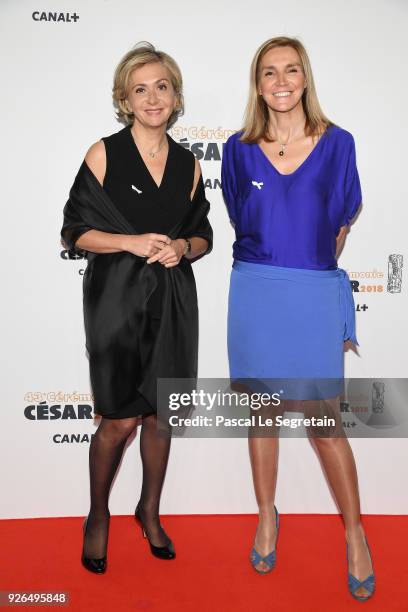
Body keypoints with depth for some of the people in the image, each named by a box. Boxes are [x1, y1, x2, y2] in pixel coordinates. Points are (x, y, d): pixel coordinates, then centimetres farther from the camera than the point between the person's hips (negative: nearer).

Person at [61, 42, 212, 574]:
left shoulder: (189, 164, 8)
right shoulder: (103, 154, -2)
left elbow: (203, 235, 14)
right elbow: (76, 231, -4)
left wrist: (181, 247, -8)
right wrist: (132, 242, -16)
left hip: (173, 303, 4)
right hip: (118, 301, -3)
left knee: (160, 415, 12)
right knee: (120, 420, 1)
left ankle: (150, 510, 35)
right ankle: (98, 515, 28)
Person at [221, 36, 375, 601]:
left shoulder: (338, 143, 1)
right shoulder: (239, 149, 3)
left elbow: (342, 220, 12)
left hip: (315, 294, -1)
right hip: (255, 292, 2)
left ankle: (355, 534, 23)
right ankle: (267, 517, 31)